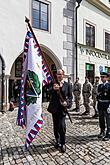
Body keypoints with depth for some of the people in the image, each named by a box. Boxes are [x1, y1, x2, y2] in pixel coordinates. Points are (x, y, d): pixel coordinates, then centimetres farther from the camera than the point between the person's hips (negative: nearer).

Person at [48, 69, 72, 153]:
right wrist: (53, 89, -35)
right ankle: (57, 141, 36)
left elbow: (70, 96, 4)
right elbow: (49, 92, -12)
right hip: (54, 108, 2)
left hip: (62, 108, -2)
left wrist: (67, 102, -16)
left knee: (62, 126, -8)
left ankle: (63, 144, 15)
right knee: (56, 126, 14)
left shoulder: (67, 85, 4)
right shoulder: (53, 84, 5)